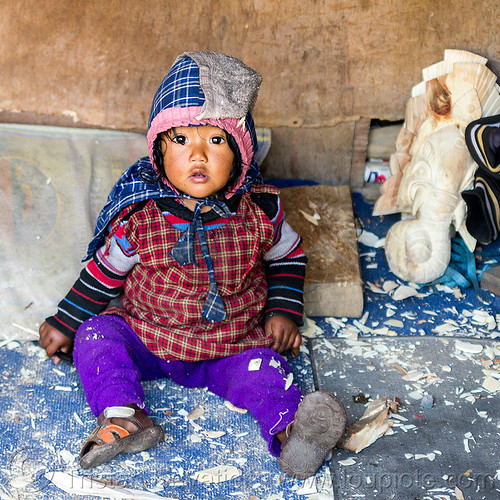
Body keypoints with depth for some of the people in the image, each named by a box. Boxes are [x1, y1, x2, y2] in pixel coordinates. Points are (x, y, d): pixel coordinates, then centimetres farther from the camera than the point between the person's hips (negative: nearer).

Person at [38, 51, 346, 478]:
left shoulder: (260, 211, -11)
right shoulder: (138, 218, -14)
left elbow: (288, 256, 9)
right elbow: (105, 272, 2)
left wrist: (283, 310, 0)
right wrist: (64, 324, 8)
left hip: (232, 347, 0)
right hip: (145, 339, 1)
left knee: (262, 370, -23)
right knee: (97, 334, -18)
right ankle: (125, 415, -26)